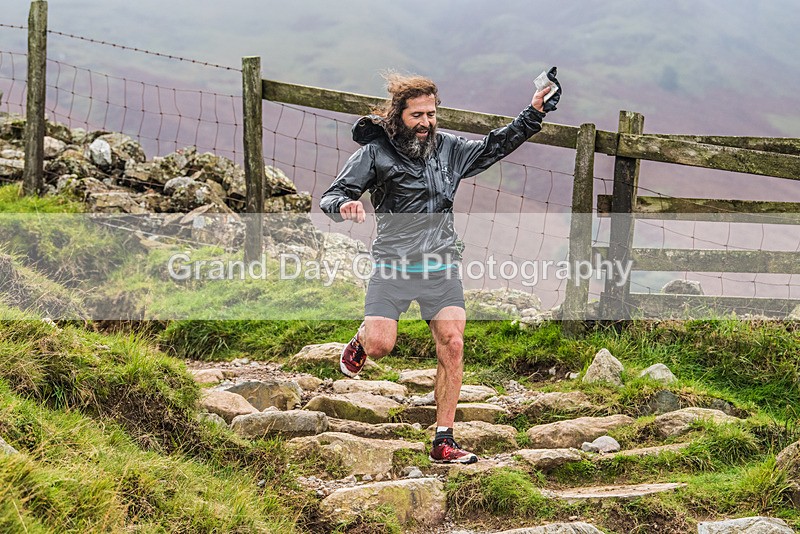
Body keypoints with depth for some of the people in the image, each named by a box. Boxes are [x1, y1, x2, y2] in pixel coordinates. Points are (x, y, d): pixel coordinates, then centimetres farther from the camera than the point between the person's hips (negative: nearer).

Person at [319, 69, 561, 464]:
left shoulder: (447, 148, 9)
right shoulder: (375, 153, -3)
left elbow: (493, 147, 24)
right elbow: (331, 197, -4)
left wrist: (533, 114, 16)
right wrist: (344, 205, -28)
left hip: (442, 267, 3)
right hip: (393, 265, -3)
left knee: (452, 346, -10)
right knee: (380, 346, -15)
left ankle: (443, 442, -4)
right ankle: (361, 339, 27)